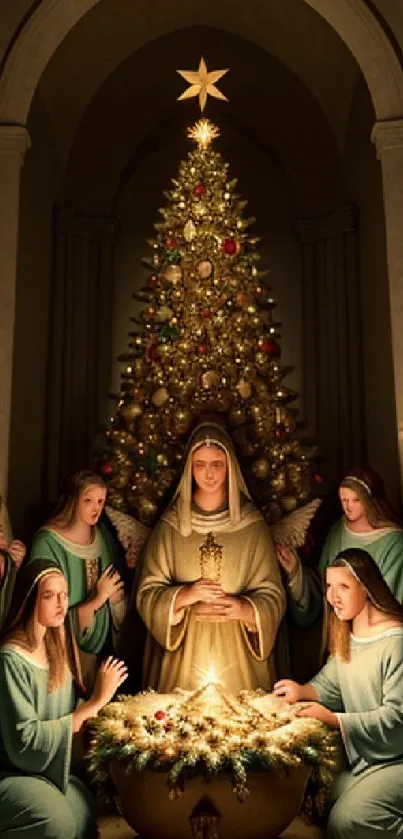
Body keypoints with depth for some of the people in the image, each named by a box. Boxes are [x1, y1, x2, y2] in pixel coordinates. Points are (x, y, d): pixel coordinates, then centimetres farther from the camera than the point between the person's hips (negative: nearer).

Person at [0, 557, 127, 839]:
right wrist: (95, 703, -22)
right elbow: (25, 741, -23)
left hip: (46, 765, 6)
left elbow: (61, 714, 7)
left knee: (83, 811, -19)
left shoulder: (55, 645, 4)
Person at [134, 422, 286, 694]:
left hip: (236, 652, 0)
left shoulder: (252, 523, 0)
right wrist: (183, 596, -14)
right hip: (185, 652, 0)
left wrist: (246, 609, -17)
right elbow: (147, 593, 2)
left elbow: (273, 594, 1)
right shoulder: (171, 523, 2)